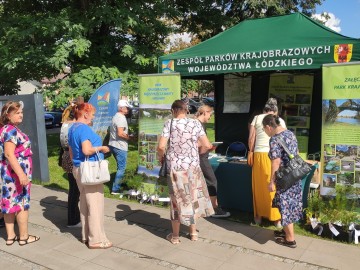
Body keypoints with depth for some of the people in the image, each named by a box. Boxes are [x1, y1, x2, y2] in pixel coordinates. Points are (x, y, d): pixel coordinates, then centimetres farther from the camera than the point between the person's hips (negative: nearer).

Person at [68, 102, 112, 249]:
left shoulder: (72, 129, 13)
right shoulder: (84, 128, -17)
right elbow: (87, 150, -29)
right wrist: (101, 148, -13)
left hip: (78, 169, 10)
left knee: (84, 203, 15)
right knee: (95, 204, -2)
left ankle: (86, 236, 24)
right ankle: (97, 239, 5)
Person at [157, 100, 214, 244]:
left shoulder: (170, 123, -7)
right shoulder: (196, 123, -1)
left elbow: (161, 146, -15)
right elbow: (207, 146, -3)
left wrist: (160, 157, 5)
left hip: (175, 167, -2)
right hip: (193, 166, 2)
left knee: (177, 199, 9)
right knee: (192, 197, 18)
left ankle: (175, 236, 21)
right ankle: (193, 232, 29)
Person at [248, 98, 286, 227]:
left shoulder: (257, 118, 9)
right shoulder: (280, 120, 8)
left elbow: (251, 138, 2)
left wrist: (251, 152, 14)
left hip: (259, 155, 1)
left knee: (259, 187, 11)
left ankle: (258, 216, 21)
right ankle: (277, 218, 12)